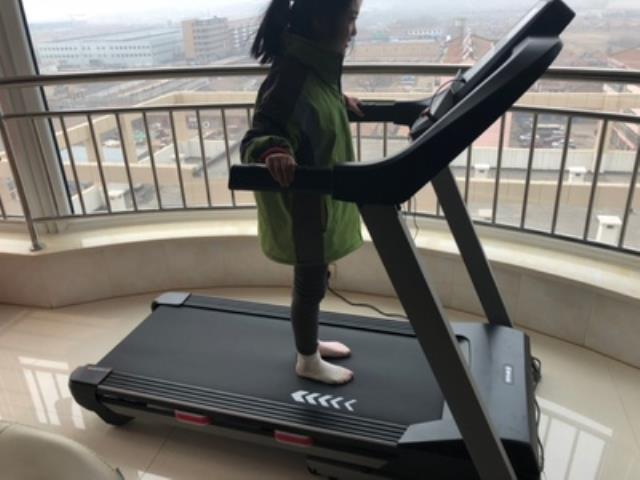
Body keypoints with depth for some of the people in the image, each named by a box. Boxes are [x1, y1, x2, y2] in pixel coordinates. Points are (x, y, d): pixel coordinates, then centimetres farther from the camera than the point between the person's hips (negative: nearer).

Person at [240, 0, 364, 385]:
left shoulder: (316, 65, 1)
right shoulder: (294, 74, -27)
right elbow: (260, 135, -30)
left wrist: (340, 105, 29)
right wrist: (273, 151, -50)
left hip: (320, 197, 9)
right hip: (303, 203, -9)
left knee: (314, 277, 24)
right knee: (311, 282, 10)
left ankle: (310, 341, 47)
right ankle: (308, 361, 34)